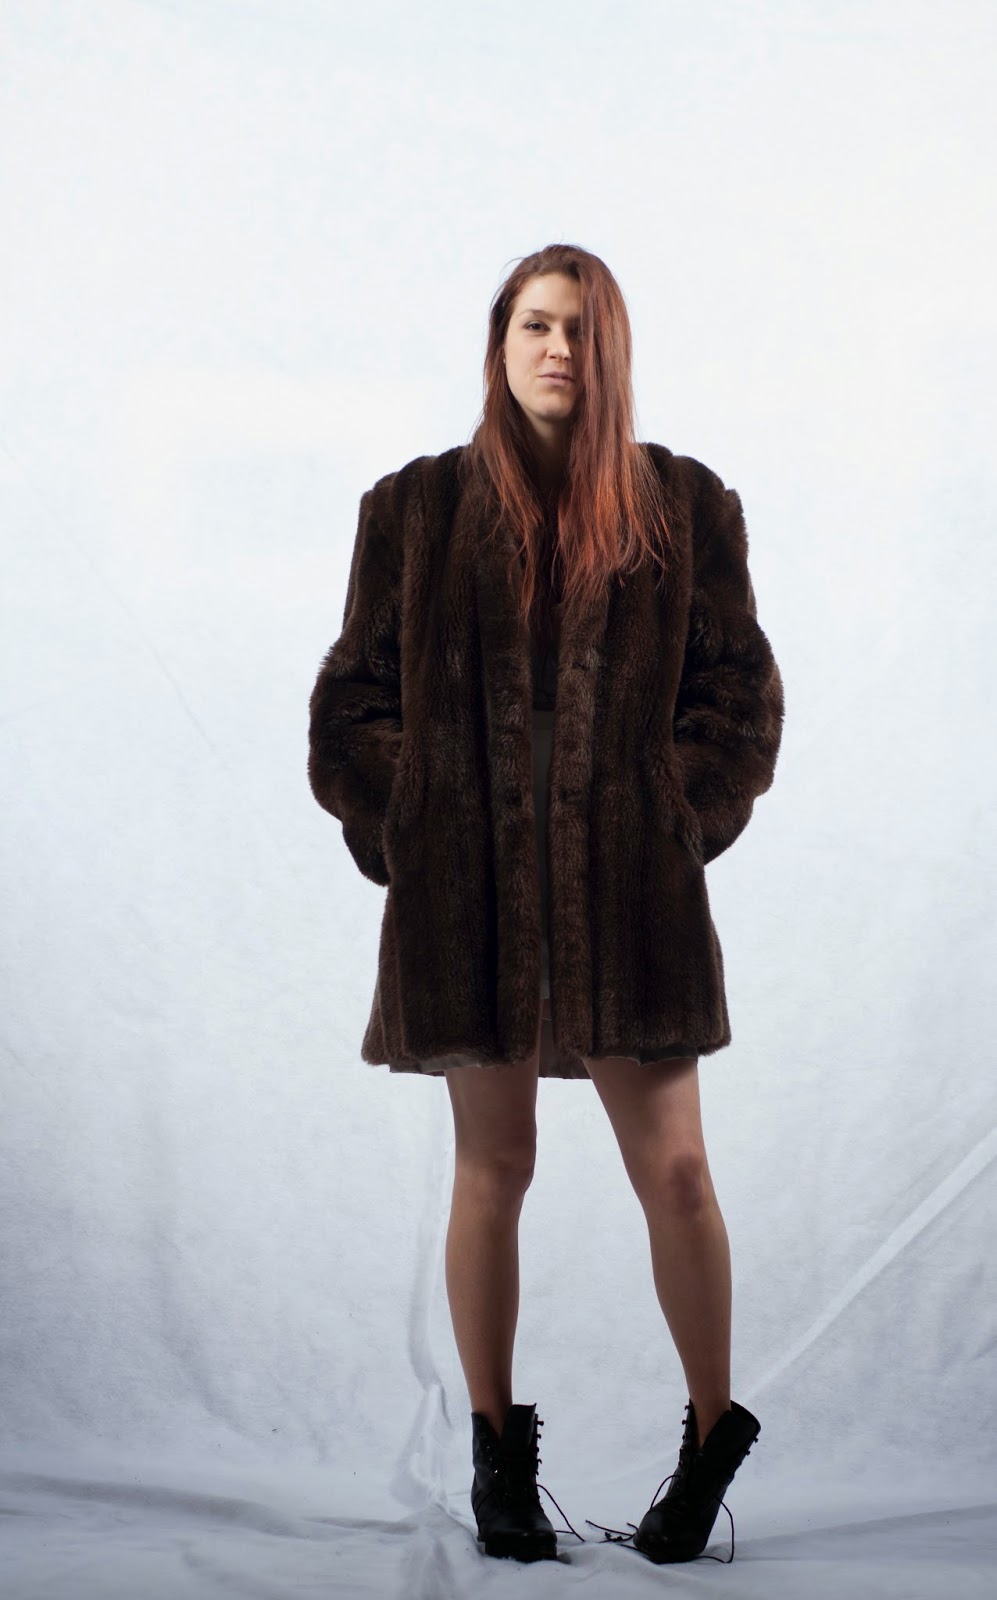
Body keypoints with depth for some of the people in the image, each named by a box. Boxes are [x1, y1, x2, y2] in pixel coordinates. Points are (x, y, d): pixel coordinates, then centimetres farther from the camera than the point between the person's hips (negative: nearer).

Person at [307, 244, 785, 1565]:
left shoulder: (684, 507, 6)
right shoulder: (420, 509, 6)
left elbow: (741, 694, 8)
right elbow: (356, 700, 7)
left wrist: (683, 824, -3)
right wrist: (407, 834, -2)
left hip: (630, 886, 0)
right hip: (471, 885, 0)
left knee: (673, 1168, -1)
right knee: (493, 1165, 7)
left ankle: (715, 1429, 19)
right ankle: (497, 1448, 20)